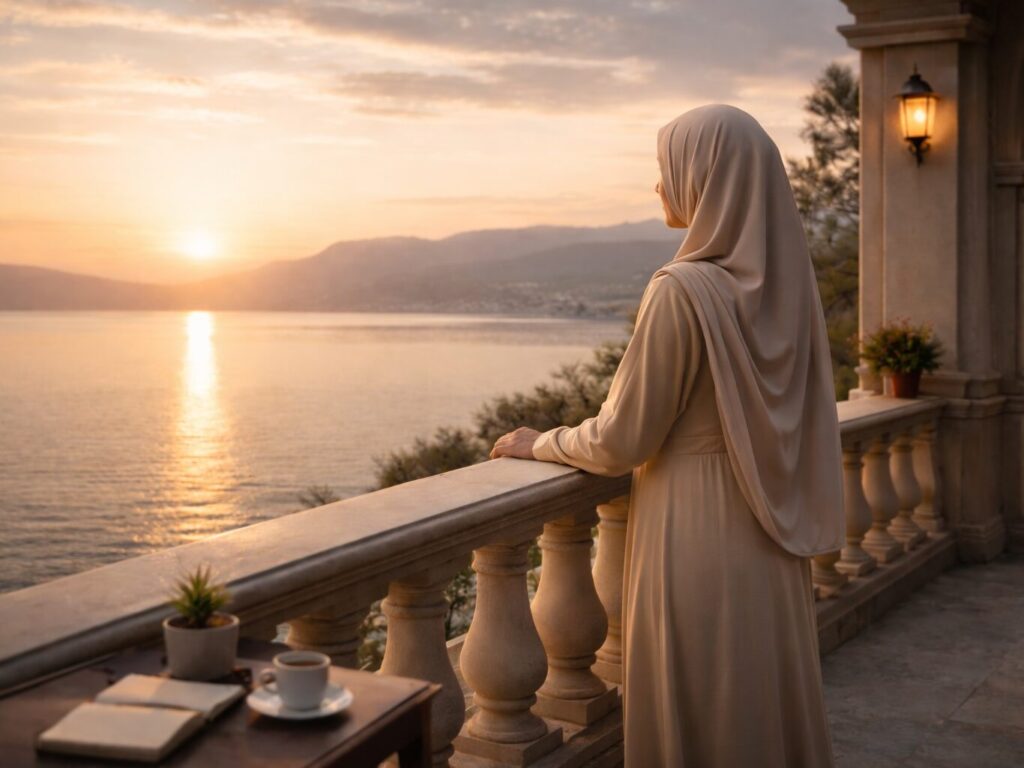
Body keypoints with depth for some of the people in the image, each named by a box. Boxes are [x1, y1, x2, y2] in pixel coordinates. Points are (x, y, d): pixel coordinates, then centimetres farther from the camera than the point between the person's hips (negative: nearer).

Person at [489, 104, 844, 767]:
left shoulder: (684, 290, -20)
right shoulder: (785, 279, 2)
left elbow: (622, 440, -14)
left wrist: (539, 445, 4)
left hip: (695, 534, -7)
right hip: (771, 539, 7)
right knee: (772, 710, 18)